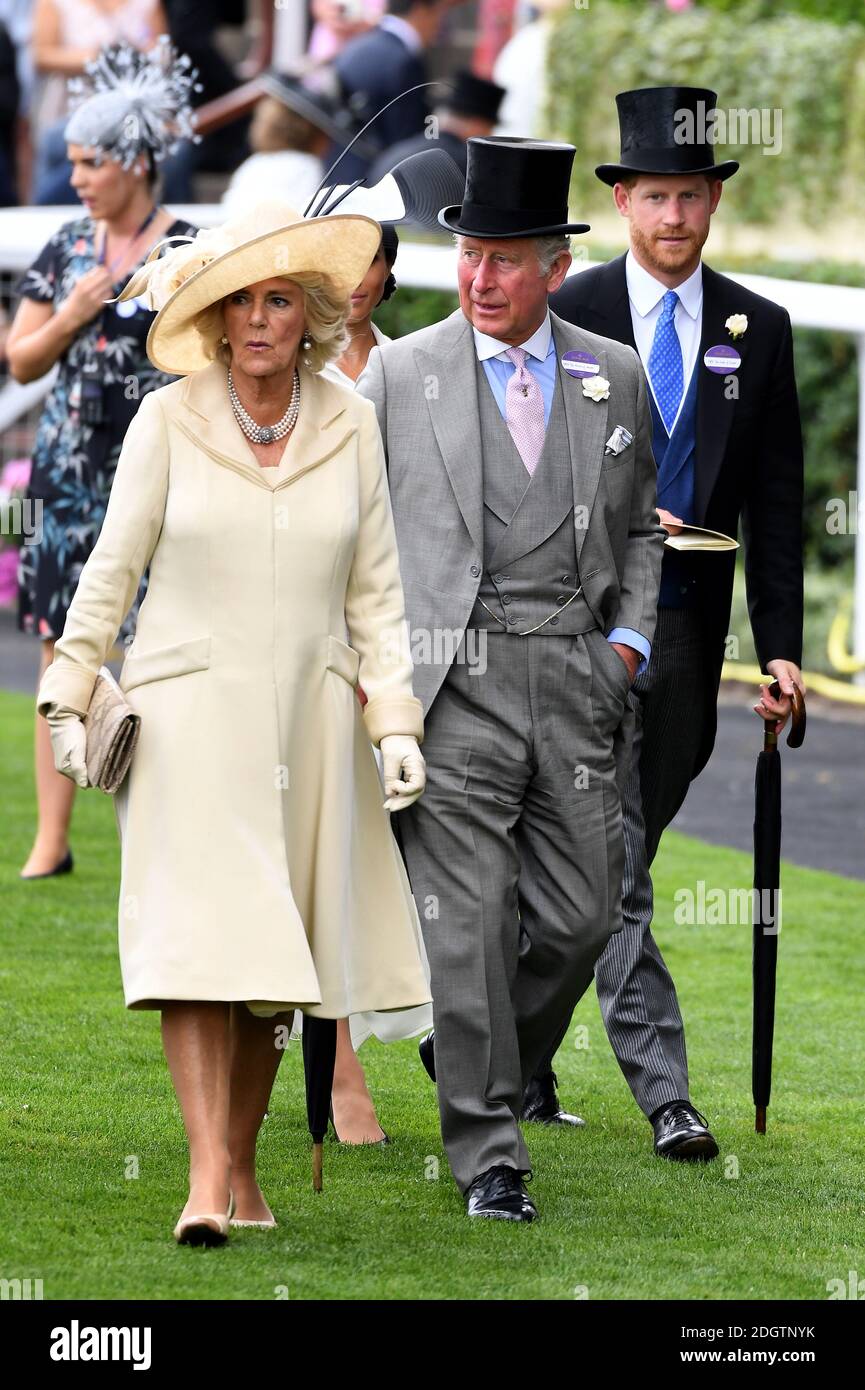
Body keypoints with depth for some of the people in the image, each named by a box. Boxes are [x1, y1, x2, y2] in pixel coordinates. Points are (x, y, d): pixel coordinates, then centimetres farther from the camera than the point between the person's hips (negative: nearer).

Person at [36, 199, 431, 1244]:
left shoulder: (349, 427, 5)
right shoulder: (169, 420, -2)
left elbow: (375, 592, 7)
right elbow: (111, 567, 3)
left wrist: (396, 720, 0)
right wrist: (70, 696, 0)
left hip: (308, 718, 3)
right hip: (189, 712, -3)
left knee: (272, 952, 4)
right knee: (197, 933, -13)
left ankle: (243, 1167, 15)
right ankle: (206, 1180, -18)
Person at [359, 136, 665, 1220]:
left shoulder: (616, 378, 11)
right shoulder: (398, 374, 3)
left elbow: (642, 526, 20)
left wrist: (630, 636, 7)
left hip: (577, 681, 3)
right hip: (455, 681, -3)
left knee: (581, 914, 3)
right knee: (466, 918, -6)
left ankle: (487, 1059, 31)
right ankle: (486, 1150, 1)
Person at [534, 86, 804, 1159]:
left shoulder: (758, 329, 7)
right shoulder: (565, 317, -1)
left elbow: (773, 504, 7)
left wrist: (780, 650, 2)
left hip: (687, 635, 3)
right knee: (612, 867, -10)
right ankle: (663, 1092, -12)